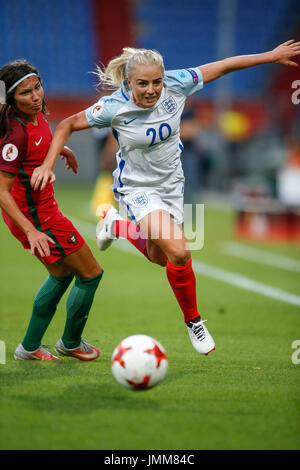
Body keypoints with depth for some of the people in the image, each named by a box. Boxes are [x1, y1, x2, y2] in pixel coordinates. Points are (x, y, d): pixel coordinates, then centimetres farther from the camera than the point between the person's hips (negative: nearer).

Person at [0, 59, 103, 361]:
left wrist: (61, 148, 28)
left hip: (39, 208, 9)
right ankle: (70, 343, 26)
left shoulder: (35, 113, -6)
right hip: (36, 216, -9)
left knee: (62, 274, 26)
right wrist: (31, 231, -36)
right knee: (90, 274, 6)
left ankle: (30, 347, 35)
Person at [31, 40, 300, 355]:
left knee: (159, 257, 20)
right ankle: (193, 320, 2)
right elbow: (68, 125, -12)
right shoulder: (114, 107, -25)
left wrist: (271, 56, -5)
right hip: (137, 188, -5)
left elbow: (221, 67, -8)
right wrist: (48, 164, -21)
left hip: (171, 184, 5)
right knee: (179, 253, -23)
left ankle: (117, 225, 49)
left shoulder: (176, 85, -19)